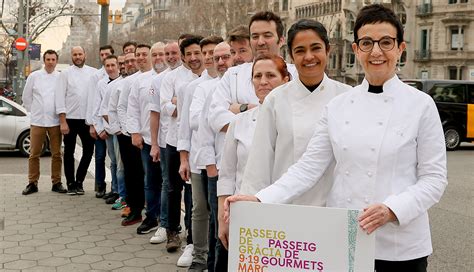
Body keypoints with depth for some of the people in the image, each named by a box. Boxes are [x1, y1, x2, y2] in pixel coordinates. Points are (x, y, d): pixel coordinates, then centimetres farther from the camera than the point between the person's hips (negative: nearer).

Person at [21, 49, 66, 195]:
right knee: (34, 154, 3)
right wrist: (34, 112, 10)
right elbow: (26, 98, 11)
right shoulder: (34, 76, 4)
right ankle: (32, 183, 11)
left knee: (56, 154, 4)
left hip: (55, 121, 0)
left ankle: (56, 182, 13)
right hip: (37, 121, 0)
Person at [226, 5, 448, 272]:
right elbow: (309, 167, 1)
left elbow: (434, 178, -4)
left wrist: (392, 209, -20)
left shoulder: (420, 104, -4)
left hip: (399, 246, -2)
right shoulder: (338, 106, 4)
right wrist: (260, 199, -10)